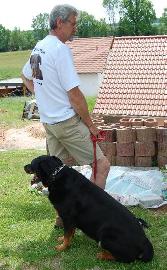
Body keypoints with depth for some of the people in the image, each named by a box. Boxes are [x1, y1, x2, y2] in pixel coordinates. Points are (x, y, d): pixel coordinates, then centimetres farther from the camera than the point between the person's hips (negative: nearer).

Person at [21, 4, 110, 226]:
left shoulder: (38, 47, 9)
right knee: (102, 165, -4)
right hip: (67, 121, -9)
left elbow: (25, 77, 28)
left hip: (47, 120, 9)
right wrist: (90, 125, -11)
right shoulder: (60, 49, -19)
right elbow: (74, 94, -20)